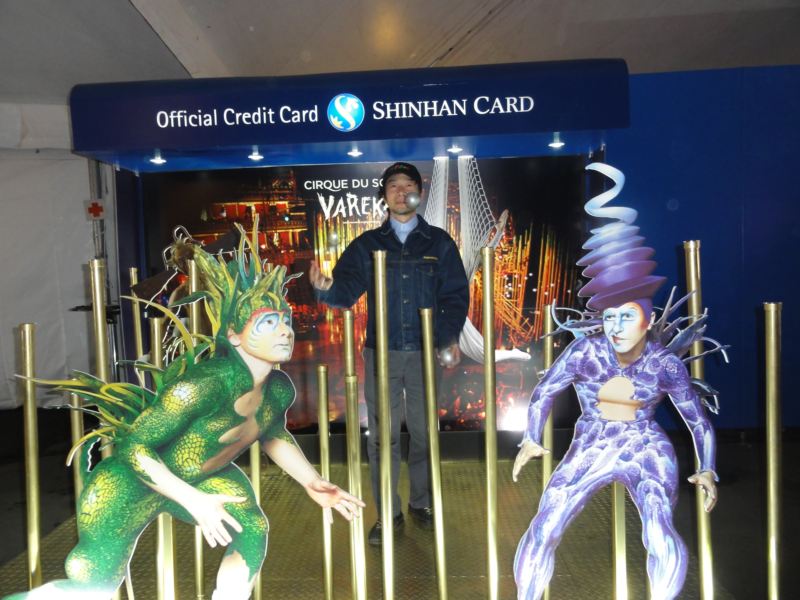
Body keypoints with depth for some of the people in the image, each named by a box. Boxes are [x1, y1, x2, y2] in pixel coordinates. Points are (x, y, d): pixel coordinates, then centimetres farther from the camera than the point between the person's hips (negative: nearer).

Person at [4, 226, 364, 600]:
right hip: (132, 479, -6)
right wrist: (194, 501, -30)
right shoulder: (206, 384, -36)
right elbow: (135, 447, -27)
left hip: (204, 477, 6)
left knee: (253, 532, -14)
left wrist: (312, 482, 0)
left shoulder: (279, 390, -13)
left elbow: (274, 437, 10)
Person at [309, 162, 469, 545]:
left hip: (426, 353, 0)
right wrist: (326, 287, -27)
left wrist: (451, 338, -11)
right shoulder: (367, 244, 7)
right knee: (382, 435, 5)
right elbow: (347, 289, -4)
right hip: (381, 353, 1)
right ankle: (388, 514, 19)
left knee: (424, 433, 10)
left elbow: (455, 295, 3)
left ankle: (421, 504, 29)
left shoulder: (439, 243, 6)